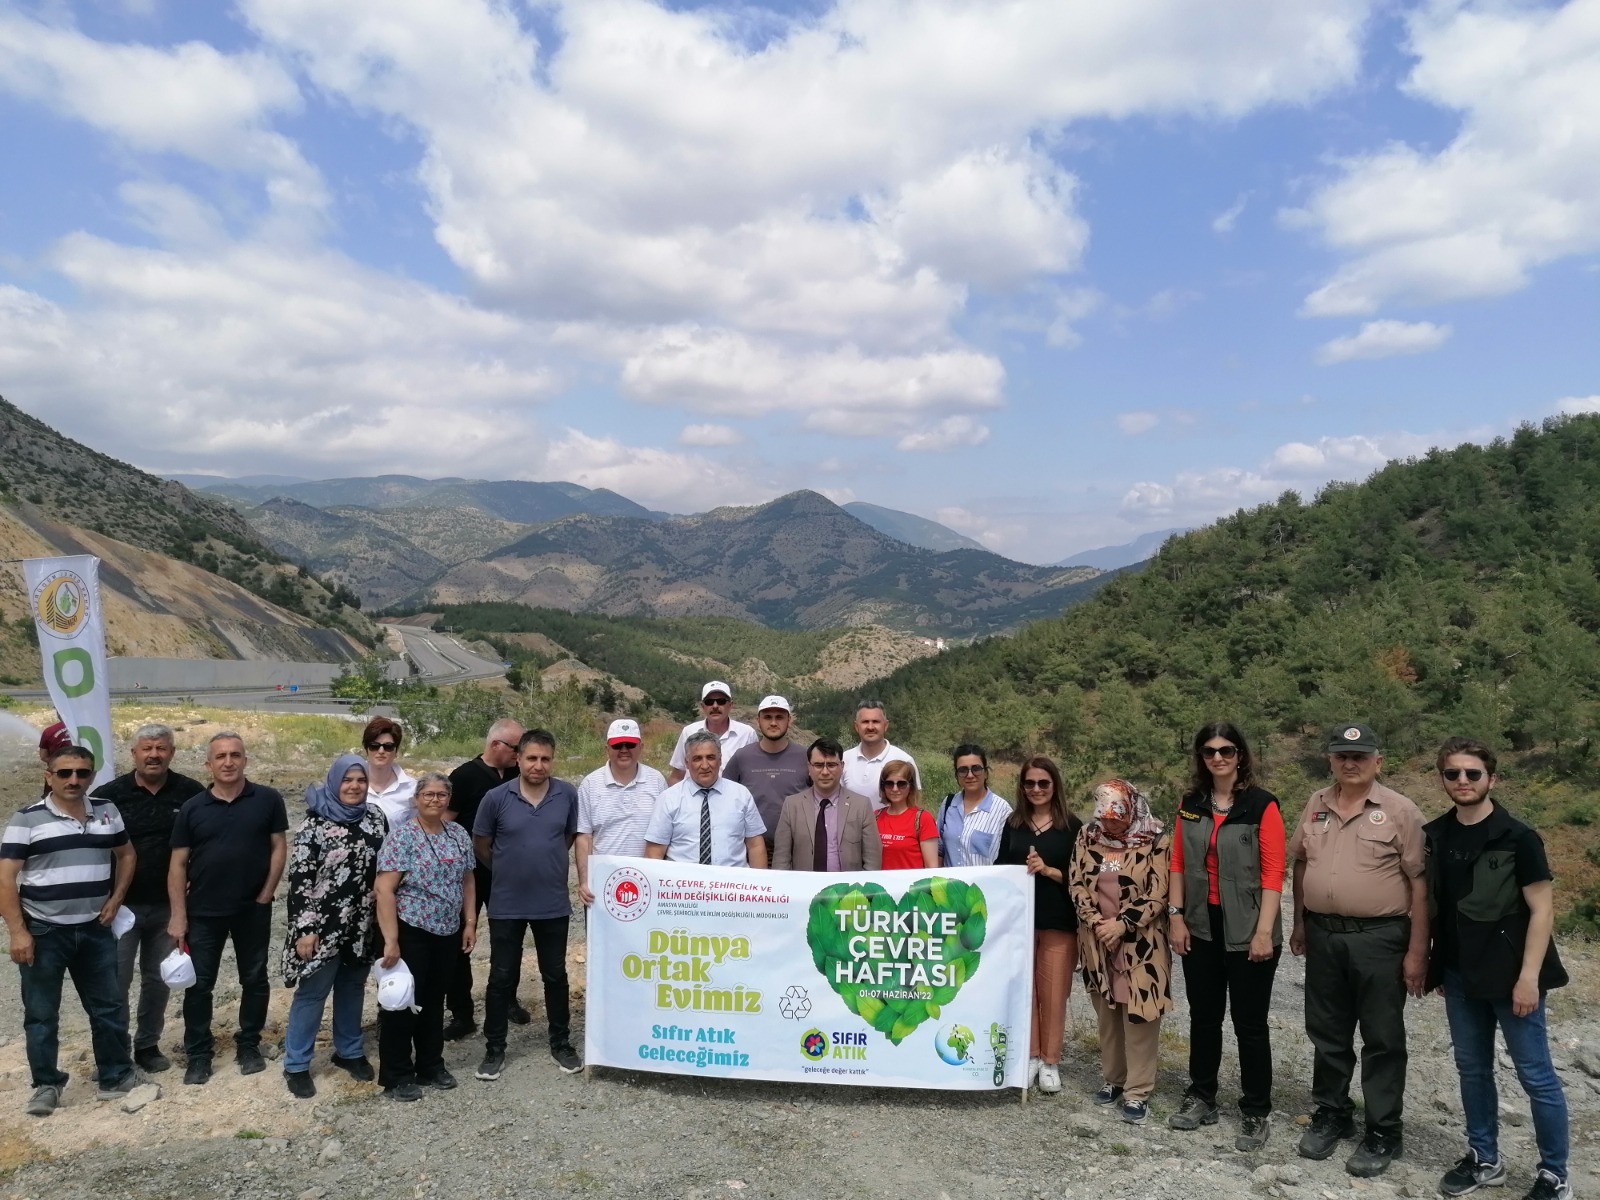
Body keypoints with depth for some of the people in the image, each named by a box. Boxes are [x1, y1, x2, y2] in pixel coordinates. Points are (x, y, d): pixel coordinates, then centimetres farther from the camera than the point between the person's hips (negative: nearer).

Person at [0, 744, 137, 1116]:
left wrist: (115, 899, 4)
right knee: (41, 1013, 6)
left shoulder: (108, 813, 4)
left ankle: (116, 1076, 21)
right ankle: (47, 1084, 21)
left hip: (95, 929, 4)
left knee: (107, 1007, 9)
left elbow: (126, 855, 17)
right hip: (43, 932, -3)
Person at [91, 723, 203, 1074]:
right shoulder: (109, 794, -8)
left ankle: (148, 1044, 28)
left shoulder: (191, 792, -5)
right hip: (121, 904, -2)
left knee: (157, 978, 14)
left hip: (168, 905, 2)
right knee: (116, 980, 3)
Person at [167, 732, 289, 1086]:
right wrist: (178, 917, -5)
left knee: (254, 979, 10)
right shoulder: (192, 808, -2)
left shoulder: (267, 800, -5)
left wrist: (266, 895, -7)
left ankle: (249, 1046, 26)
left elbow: (279, 847, -2)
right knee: (198, 984, 6)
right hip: (204, 912, 1)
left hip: (253, 909, 0)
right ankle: (198, 1054, 20)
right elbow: (178, 864, -1)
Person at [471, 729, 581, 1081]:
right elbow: (480, 844, 3)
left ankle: (561, 1044, 28)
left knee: (555, 975, 13)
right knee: (501, 977, 9)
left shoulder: (568, 795, -7)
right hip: (507, 905, -1)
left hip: (553, 904, 1)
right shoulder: (497, 798, -11)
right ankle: (494, 1049, 23)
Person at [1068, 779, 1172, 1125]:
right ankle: (1113, 1078, 27)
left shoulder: (1156, 840, -9)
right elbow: (1076, 882, 2)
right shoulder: (1088, 836, 3)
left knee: (1138, 1014, -2)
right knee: (1107, 1012, 13)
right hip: (1098, 940, 4)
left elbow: (1157, 894, -12)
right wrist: (1095, 921, -11)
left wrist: (1121, 924, -17)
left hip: (1140, 943, -4)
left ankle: (1137, 1092, 8)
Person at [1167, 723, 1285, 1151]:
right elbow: (1179, 864, 8)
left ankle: (1256, 1113, 19)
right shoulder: (1190, 804, 6)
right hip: (1201, 927, 4)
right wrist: (1175, 915, 2)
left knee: (1249, 1022, 5)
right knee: (1203, 1016, 14)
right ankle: (1201, 1098, 29)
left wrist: (1264, 931, -14)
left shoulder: (1262, 805, -9)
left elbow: (1273, 872, -11)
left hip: (1246, 930, -4)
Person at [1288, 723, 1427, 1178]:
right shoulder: (1316, 806, 6)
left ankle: (1382, 1133, 18)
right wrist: (1299, 923, 14)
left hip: (1379, 938, -4)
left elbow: (1419, 883, -9)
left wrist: (1417, 950, -12)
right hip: (1322, 935, 5)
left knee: (1382, 1039, 6)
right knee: (1327, 1033, 15)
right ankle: (1331, 1113, 31)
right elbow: (1300, 864, 16)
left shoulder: (1400, 811, -8)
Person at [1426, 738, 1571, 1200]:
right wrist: (1436, 966, 12)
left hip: (1510, 975, -5)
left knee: (1536, 1075, 4)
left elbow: (1541, 909, -12)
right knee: (1472, 1069, 14)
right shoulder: (1434, 836, 3)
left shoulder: (1517, 837, -11)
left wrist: (1528, 976, -16)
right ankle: (1484, 1158, 29)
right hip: (1460, 976, 5)